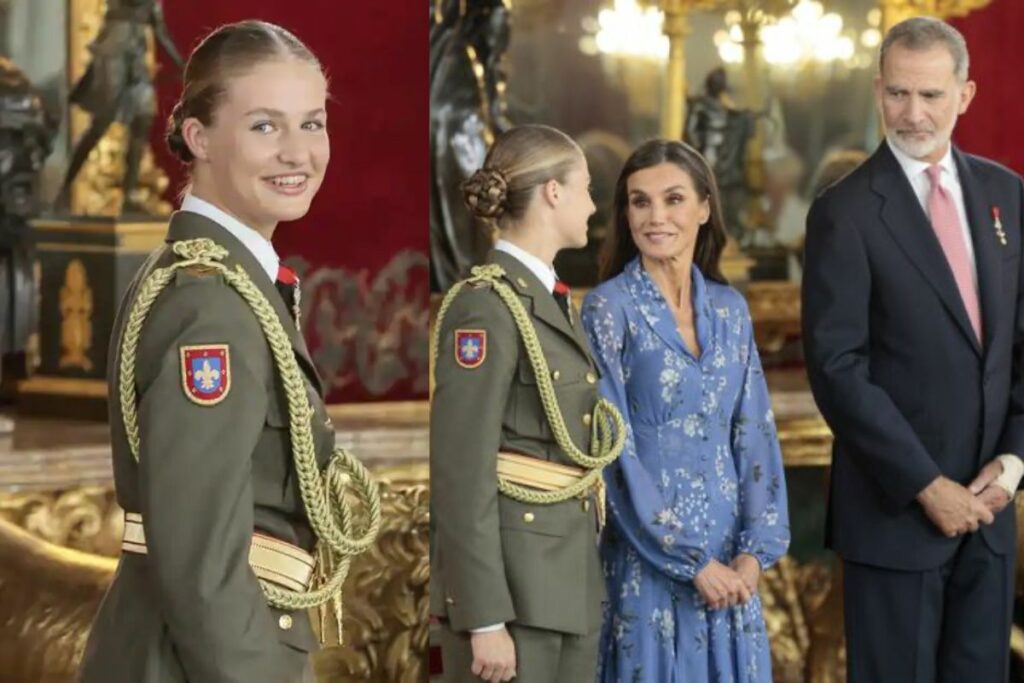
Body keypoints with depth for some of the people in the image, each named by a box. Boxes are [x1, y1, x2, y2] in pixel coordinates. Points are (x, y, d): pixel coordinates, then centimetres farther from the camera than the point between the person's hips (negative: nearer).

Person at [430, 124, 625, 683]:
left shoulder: (556, 300, 14)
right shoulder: (484, 307, -13)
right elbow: (462, 474, -18)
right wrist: (484, 618, -21)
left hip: (571, 576, 9)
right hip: (511, 578, -9)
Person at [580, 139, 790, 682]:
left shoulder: (729, 308, 9)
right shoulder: (609, 309, -6)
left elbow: (754, 434, 8)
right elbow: (613, 451, -11)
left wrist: (755, 551, -4)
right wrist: (692, 561, -13)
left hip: (729, 562, 5)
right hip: (647, 560, -5)